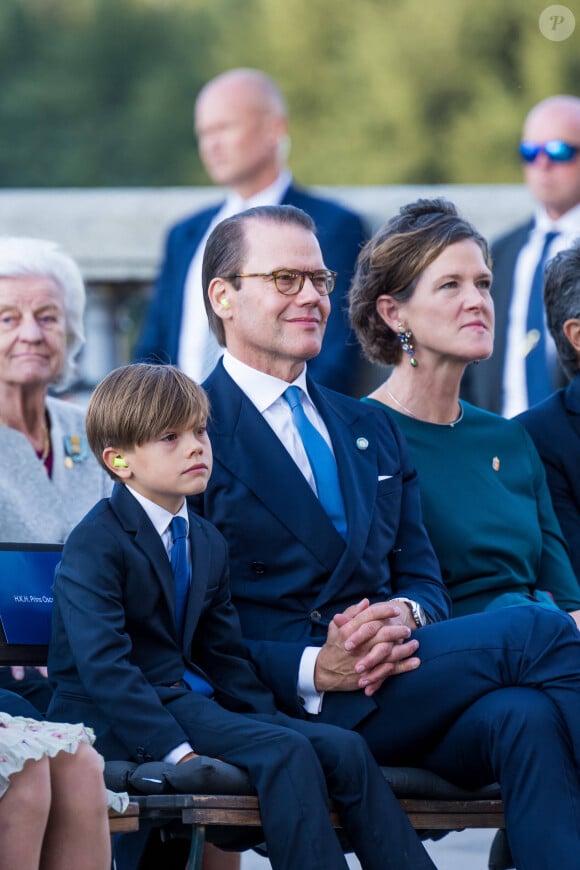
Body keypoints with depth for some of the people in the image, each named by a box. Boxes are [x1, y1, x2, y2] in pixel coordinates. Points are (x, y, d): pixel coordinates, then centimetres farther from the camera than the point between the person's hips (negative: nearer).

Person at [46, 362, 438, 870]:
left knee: (345, 749, -9)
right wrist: (178, 750, -28)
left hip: (195, 699, 8)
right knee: (285, 752, -27)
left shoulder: (208, 543, 18)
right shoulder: (95, 546, -10)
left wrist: (269, 718, 3)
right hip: (123, 719, -8)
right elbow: (104, 667, -20)